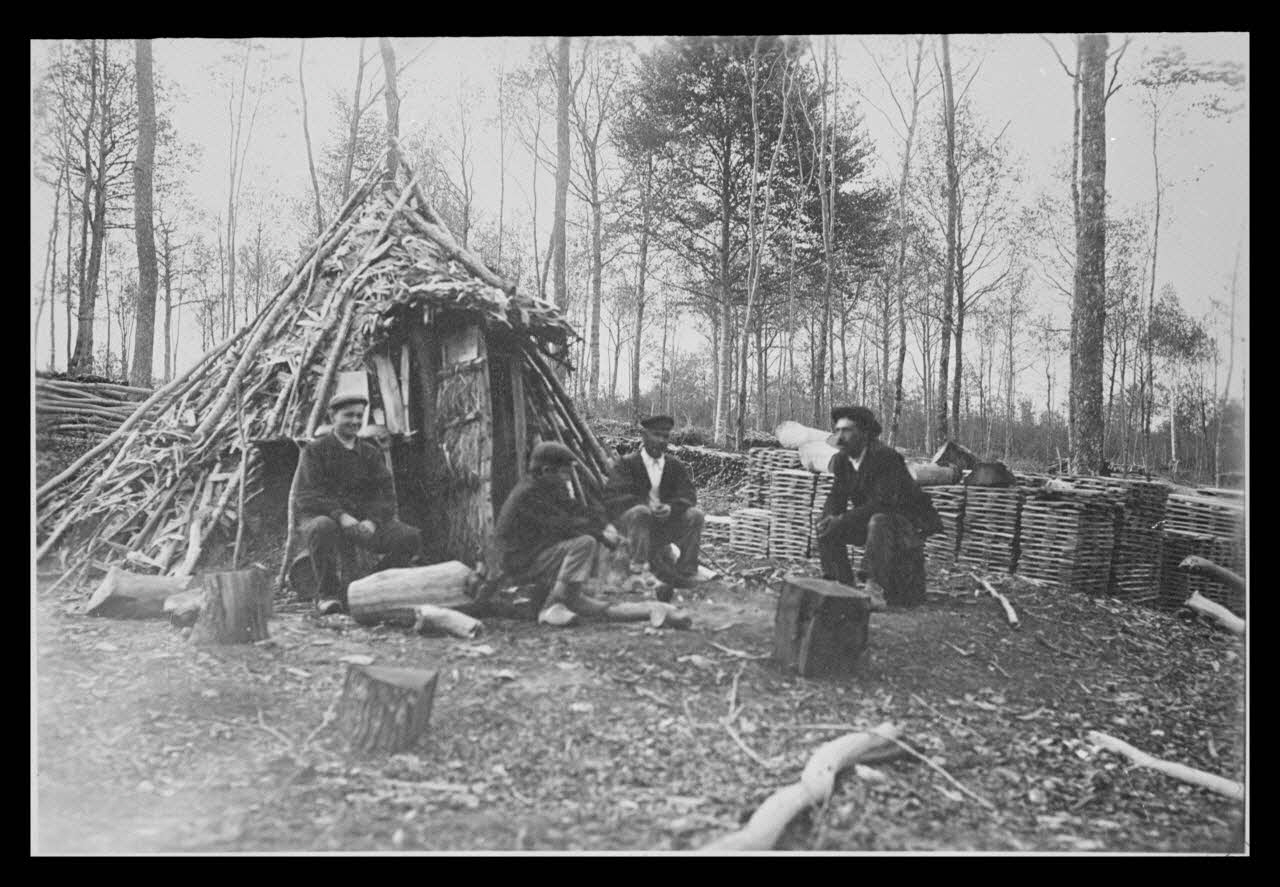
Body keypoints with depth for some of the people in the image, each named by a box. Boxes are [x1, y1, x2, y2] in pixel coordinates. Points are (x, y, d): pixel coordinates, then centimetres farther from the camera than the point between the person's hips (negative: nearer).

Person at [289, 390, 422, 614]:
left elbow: (386, 493, 3)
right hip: (323, 517, -3)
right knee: (323, 528, -40)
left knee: (411, 537, -18)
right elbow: (305, 496, -11)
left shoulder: (370, 452, 12)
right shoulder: (315, 451, 0)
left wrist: (372, 521, -18)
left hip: (364, 521, 4)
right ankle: (327, 592, -19)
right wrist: (340, 516, -27)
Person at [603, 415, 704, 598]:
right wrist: (647, 506, -30)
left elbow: (688, 495, -2)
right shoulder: (626, 464, -5)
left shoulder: (675, 466, 8)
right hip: (629, 520, -4)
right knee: (640, 512, -37)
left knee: (695, 515, -19)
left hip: (666, 521, 4)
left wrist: (670, 508, -26)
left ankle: (684, 574, -16)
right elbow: (613, 497, -16)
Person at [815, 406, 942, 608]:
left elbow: (882, 502, -32)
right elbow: (836, 497, 3)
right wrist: (830, 518, -21)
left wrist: (842, 520, -34)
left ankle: (877, 589, -29)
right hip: (870, 522, 8)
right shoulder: (842, 460, -1)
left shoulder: (885, 457, -26)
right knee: (826, 528, -7)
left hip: (907, 525, -8)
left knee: (878, 521, -38)